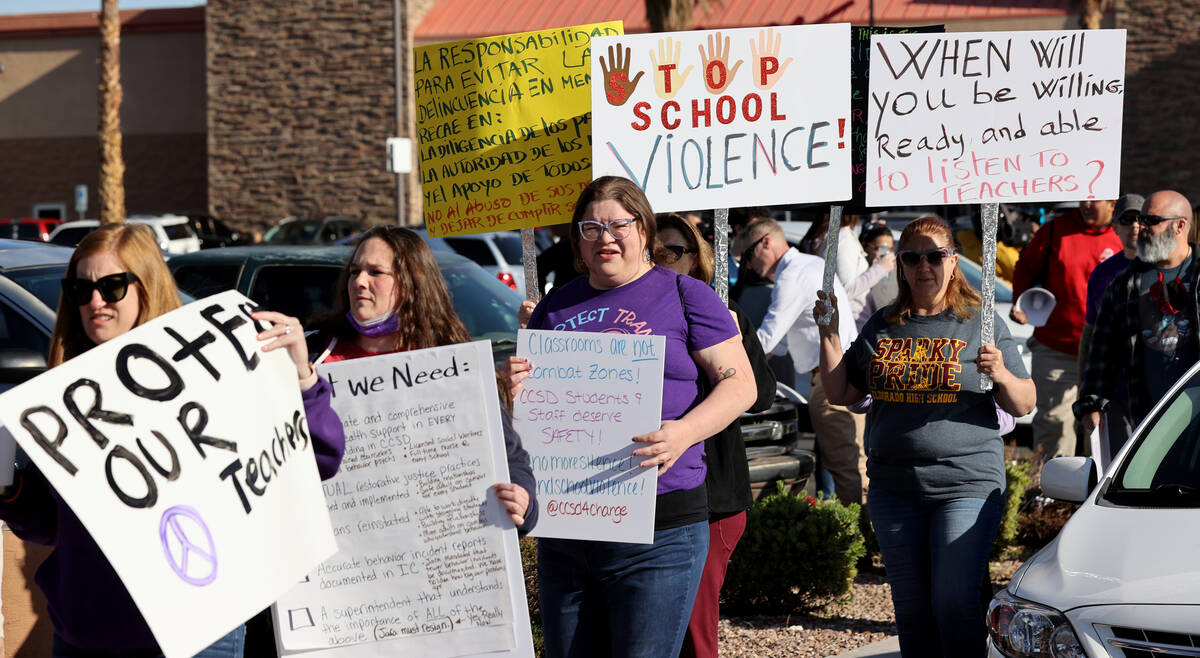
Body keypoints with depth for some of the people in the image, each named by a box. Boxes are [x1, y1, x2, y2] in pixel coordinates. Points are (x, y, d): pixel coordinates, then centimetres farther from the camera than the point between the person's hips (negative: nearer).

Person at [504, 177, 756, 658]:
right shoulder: (555, 308, 15)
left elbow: (740, 384, -2)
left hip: (660, 531, -4)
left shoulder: (685, 296, 3)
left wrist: (685, 431, -19)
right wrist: (515, 387, -3)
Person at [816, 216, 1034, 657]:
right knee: (910, 605, 9)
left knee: (954, 601, -10)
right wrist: (829, 334, 4)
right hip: (894, 487, 4)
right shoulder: (882, 327, 13)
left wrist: (1002, 375, -18)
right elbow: (840, 394, 14)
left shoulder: (982, 324, 2)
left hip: (966, 484, -4)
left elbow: (1024, 406, 2)